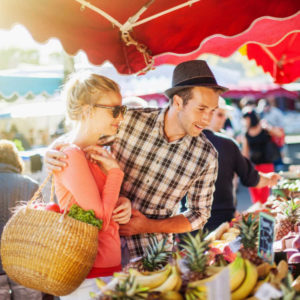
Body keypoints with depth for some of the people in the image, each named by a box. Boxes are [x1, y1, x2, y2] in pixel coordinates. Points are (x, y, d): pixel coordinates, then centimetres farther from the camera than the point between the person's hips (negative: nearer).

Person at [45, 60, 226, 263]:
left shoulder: (207, 156, -6)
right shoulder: (129, 121, -10)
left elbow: (199, 215, 5)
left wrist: (149, 226, -9)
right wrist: (53, 155, -18)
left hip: (150, 250, 2)